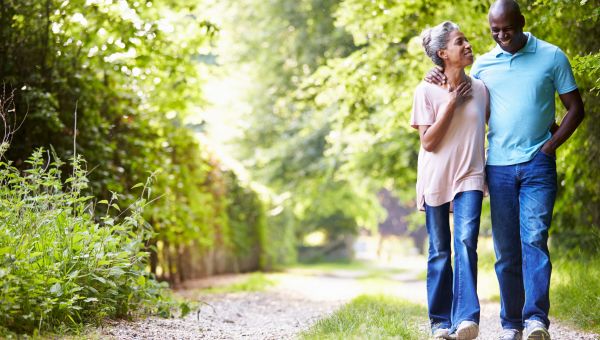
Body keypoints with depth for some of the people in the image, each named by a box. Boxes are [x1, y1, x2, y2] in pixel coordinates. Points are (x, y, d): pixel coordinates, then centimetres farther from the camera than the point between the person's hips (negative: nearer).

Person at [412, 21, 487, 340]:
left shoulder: (479, 89, 6)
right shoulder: (427, 91, -4)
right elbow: (428, 142, -10)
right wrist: (452, 103, -12)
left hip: (469, 177, 1)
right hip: (436, 179, -1)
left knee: (466, 242, -17)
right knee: (439, 251, 5)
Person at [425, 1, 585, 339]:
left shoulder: (551, 57, 3)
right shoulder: (483, 65, 10)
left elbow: (576, 107, 5)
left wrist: (551, 145, -6)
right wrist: (444, 84, 2)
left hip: (537, 165, -3)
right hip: (498, 166, 3)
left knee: (534, 238, -15)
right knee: (506, 249, 4)